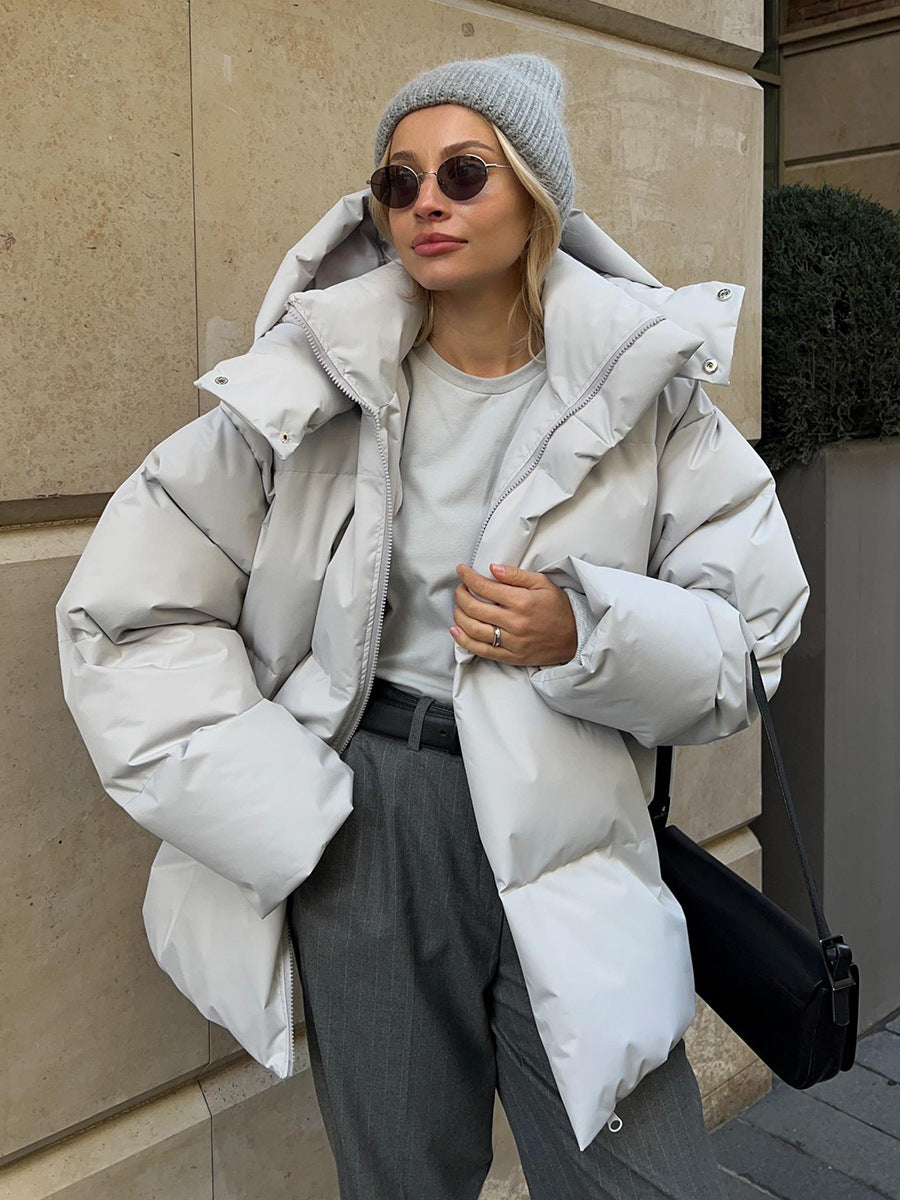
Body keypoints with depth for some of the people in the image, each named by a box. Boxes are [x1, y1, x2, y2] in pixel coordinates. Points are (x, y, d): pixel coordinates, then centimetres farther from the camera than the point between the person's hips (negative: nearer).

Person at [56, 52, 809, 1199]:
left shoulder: (646, 390, -1)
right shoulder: (315, 379, -3)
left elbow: (748, 642, 3)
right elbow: (127, 616, -1)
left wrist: (586, 634, -18)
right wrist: (287, 815, -8)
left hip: (560, 838, 1)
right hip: (358, 831, 0)